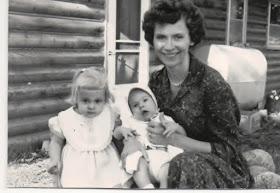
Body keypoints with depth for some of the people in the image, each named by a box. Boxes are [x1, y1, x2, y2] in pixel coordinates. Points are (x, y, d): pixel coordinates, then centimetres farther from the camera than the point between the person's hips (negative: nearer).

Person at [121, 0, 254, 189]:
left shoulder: (211, 82, -19)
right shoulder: (156, 80, -2)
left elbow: (228, 150, -15)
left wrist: (172, 139, -22)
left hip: (222, 171, -4)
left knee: (184, 164, -33)